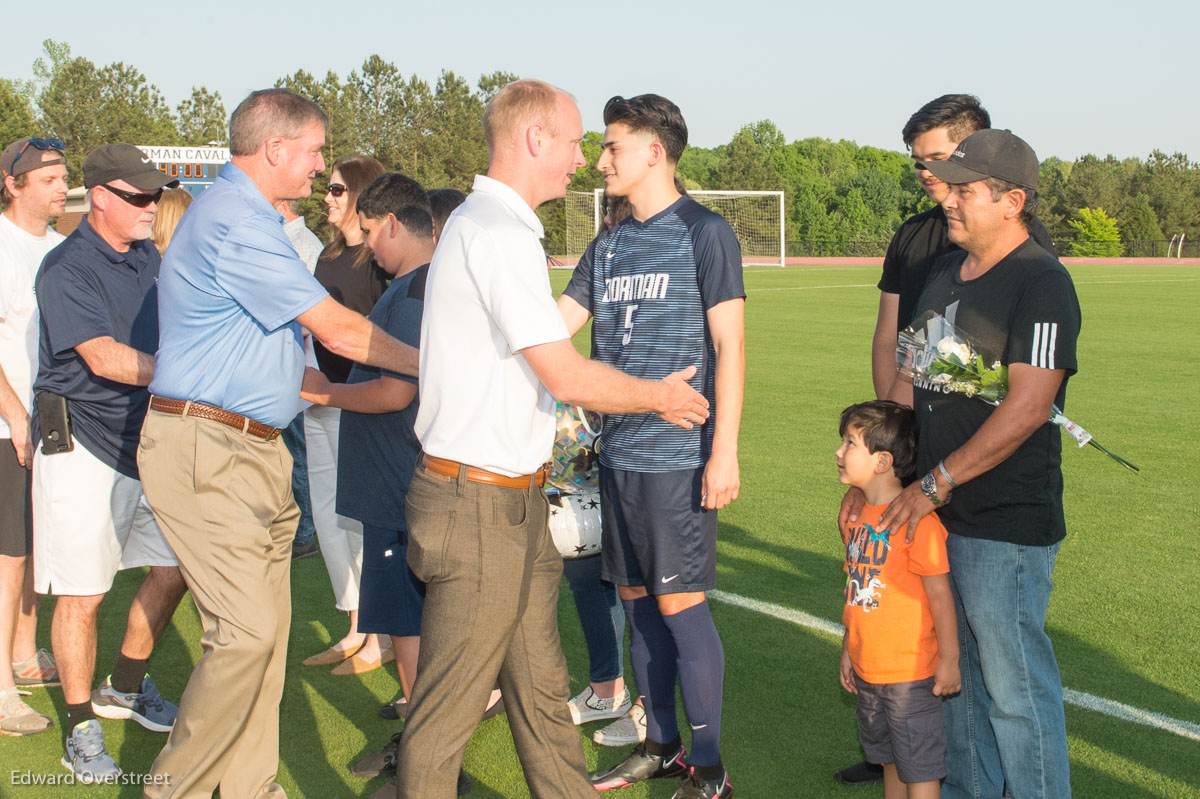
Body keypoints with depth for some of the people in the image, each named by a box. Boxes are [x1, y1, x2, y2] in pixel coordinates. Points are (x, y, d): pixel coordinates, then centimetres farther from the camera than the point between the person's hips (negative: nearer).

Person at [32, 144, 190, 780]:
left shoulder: (149, 259, 11)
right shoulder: (67, 267, -13)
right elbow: (103, 357, -24)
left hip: (150, 440, 8)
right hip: (84, 446, -8)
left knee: (172, 571, 13)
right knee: (83, 594, -2)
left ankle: (124, 687, 33)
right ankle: (81, 727, 13)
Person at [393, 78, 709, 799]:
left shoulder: (482, 222, 16)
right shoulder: (500, 233, -18)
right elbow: (566, 376, -19)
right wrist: (658, 397, -5)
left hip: (515, 498, 10)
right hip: (481, 503, -10)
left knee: (540, 680, 18)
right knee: (451, 705, 1)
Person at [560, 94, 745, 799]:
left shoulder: (705, 232, -5)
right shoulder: (609, 246, 14)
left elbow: (730, 346, -9)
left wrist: (725, 451, -15)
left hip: (679, 454, -7)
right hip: (619, 452, 7)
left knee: (679, 604, -4)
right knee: (637, 599, 12)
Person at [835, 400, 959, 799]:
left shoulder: (916, 519, -20)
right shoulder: (859, 515, 6)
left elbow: (939, 592, -16)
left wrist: (949, 660, -13)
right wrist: (848, 649, 17)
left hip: (910, 672, -8)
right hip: (868, 670, 8)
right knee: (890, 760, 20)